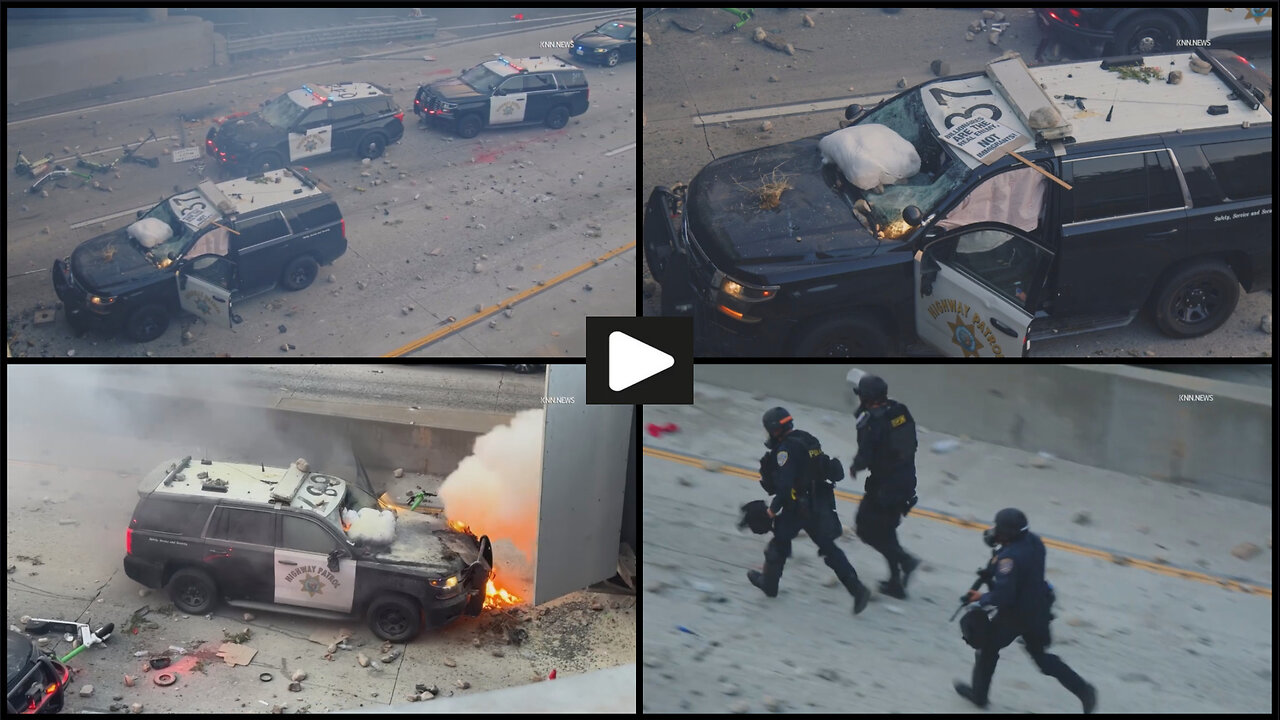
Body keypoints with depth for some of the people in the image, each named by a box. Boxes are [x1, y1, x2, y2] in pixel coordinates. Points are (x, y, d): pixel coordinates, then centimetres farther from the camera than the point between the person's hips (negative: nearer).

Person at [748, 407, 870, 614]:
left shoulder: (786, 449, -19)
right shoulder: (807, 440, 8)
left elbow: (785, 485, -24)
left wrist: (774, 508, -12)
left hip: (798, 507, -8)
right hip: (821, 506, 8)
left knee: (780, 541, 14)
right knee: (828, 547, 10)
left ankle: (769, 583, 31)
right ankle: (856, 588, 2)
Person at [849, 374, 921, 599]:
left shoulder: (871, 421, -21)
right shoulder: (901, 411, 1)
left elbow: (865, 457, -21)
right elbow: (912, 443, 9)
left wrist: (855, 467, 0)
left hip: (884, 485, -8)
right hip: (907, 480, 8)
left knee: (866, 528, 8)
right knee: (885, 527, 21)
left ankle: (904, 560, -5)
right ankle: (897, 581, 24)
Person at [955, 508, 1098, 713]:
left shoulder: (1009, 557, -32)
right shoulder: (1033, 540, -6)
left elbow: (1003, 595, -32)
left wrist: (982, 599, -15)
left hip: (1015, 615, -8)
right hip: (1039, 610, 8)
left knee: (987, 647, 16)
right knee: (1041, 656, 23)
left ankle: (979, 694, 32)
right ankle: (1082, 689, 15)